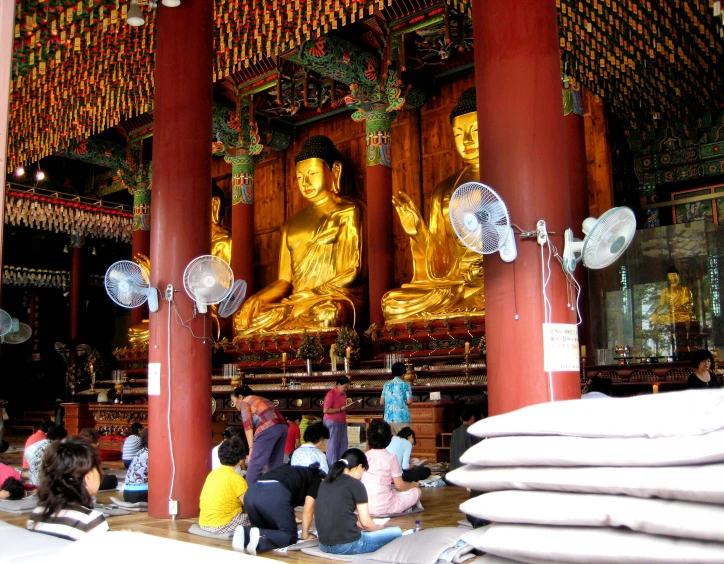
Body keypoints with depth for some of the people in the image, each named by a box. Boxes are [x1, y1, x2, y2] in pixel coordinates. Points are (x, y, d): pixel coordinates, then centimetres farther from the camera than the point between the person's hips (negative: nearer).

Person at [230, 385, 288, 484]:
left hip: (269, 429, -8)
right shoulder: (260, 399, 32)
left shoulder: (244, 402, 10)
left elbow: (248, 425, -2)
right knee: (275, 465, 12)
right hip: (282, 427, 8)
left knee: (255, 464, -2)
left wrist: (251, 448, -6)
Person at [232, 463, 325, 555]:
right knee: (290, 535, 10)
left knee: (265, 529, 26)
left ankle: (245, 533, -4)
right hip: (274, 494, -7)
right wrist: (305, 536, 25)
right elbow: (308, 509, 14)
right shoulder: (317, 479, 23)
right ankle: (260, 537, -16)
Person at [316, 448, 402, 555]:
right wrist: (380, 527, 15)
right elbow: (365, 522, -4)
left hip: (324, 545, 7)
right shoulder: (356, 484, -6)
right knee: (396, 532, 7)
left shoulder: (325, 483, 12)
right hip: (347, 545, -7)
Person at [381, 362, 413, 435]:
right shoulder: (405, 384, -3)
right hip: (402, 418, -4)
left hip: (388, 419, 4)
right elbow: (409, 401, -9)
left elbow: (381, 402, 10)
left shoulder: (386, 385, 9)